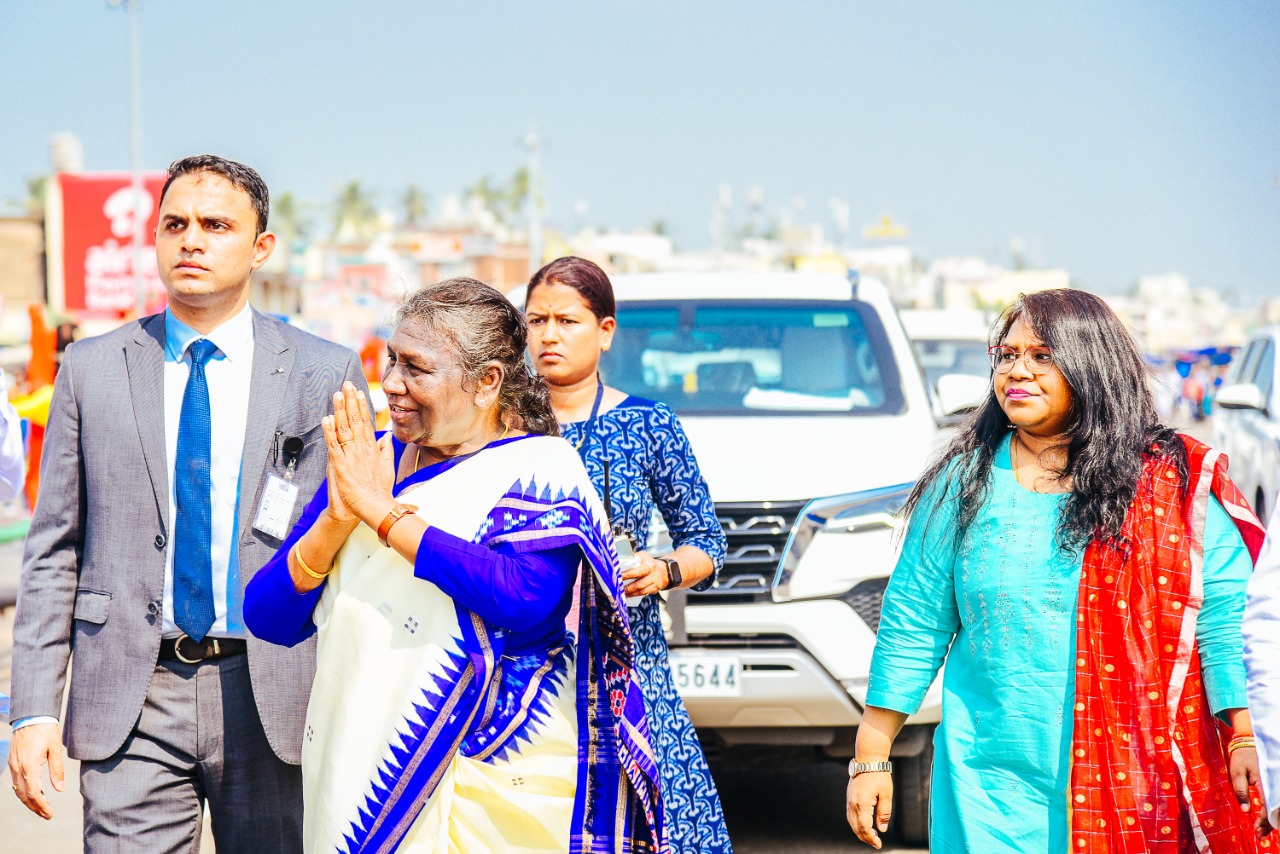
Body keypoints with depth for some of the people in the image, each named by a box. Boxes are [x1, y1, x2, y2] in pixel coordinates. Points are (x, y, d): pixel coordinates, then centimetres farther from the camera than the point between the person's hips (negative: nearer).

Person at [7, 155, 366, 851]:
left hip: (274, 701, 0)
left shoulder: (326, 375, 3)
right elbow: (54, 551, 7)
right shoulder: (91, 370, 7)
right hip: (128, 703, 1)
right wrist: (34, 710, -1)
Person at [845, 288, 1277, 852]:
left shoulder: (1177, 483, 0)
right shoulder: (963, 483, 5)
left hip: (1139, 781, -1)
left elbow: (1224, 618, -4)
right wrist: (871, 757, 4)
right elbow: (913, 625, 7)